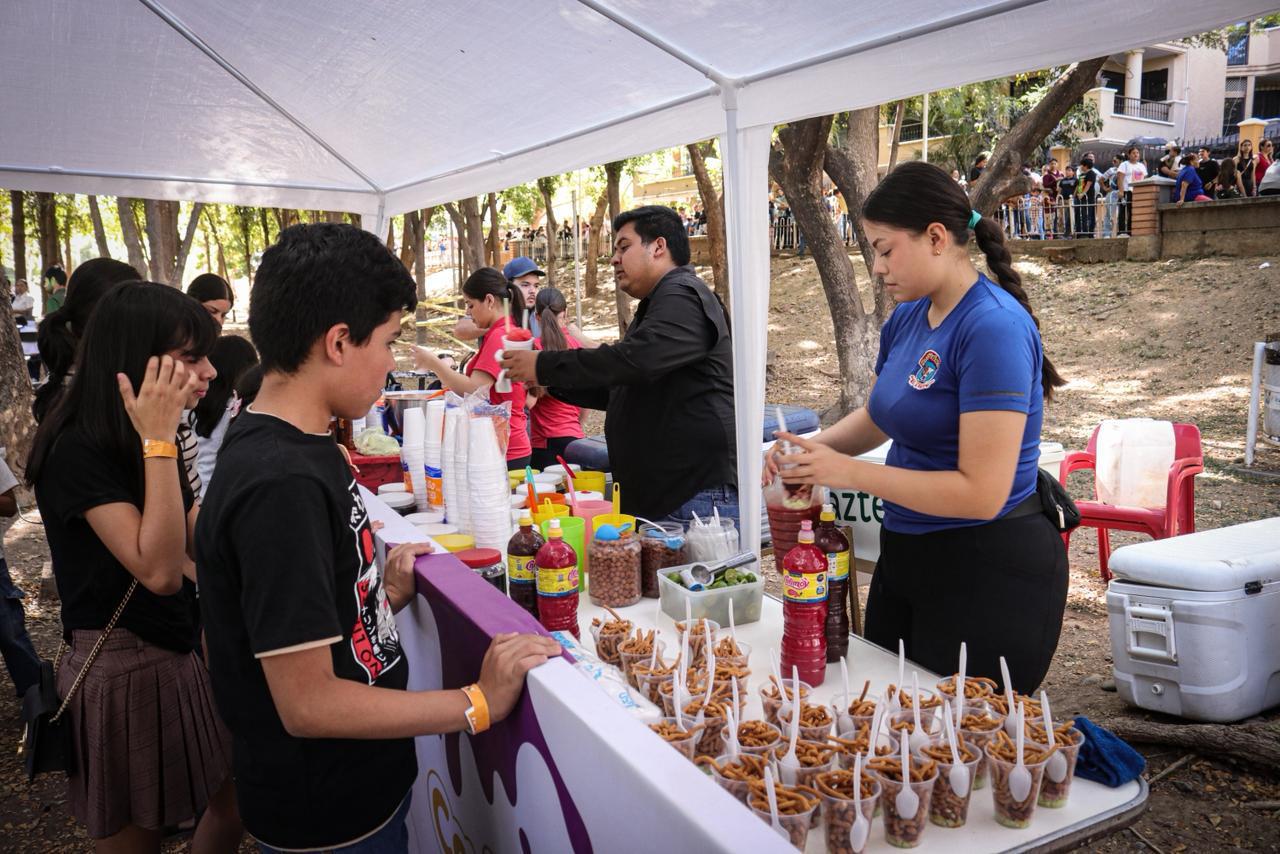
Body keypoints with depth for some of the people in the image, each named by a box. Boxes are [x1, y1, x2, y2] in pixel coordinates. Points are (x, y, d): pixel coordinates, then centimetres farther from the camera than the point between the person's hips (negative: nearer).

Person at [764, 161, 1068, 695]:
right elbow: (879, 416, 20)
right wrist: (812, 448, 0)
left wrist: (848, 472, -23)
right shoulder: (907, 317, 3)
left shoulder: (993, 327, -21)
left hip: (989, 573, -8)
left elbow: (982, 492, -26)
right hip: (907, 554, 8)